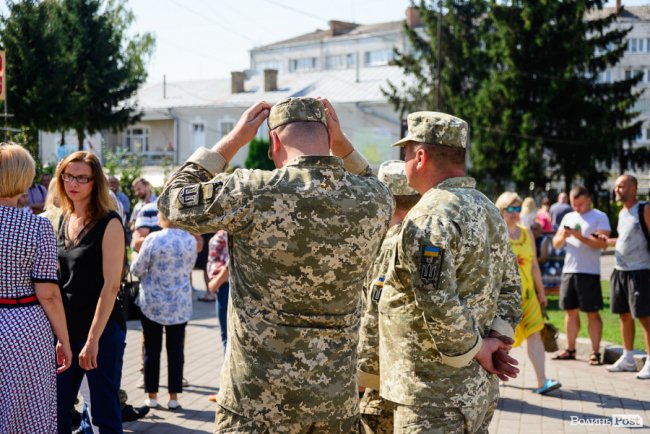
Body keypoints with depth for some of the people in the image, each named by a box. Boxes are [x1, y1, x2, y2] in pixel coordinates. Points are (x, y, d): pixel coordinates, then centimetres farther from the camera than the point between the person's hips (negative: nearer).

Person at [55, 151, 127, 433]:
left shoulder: (109, 223, -10)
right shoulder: (63, 221, 10)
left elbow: (111, 285, -15)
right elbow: (57, 280, 15)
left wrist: (93, 338, -20)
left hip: (102, 329, -6)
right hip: (66, 329, 6)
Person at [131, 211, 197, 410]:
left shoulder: (154, 239, -14)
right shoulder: (191, 240, -4)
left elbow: (137, 269, -7)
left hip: (152, 303, -2)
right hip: (180, 304, 2)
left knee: (152, 350, 9)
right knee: (175, 350, 9)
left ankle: (152, 395, 15)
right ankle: (174, 396, 10)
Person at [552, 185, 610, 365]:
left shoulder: (599, 217, -1)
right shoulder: (568, 217, 16)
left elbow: (603, 243, -14)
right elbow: (556, 244, 15)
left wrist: (581, 237, -23)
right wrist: (563, 236, -6)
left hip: (589, 272, -6)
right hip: (568, 270, 6)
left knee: (592, 312, -3)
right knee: (570, 310, 10)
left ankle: (595, 352, 0)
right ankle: (570, 349, 18)